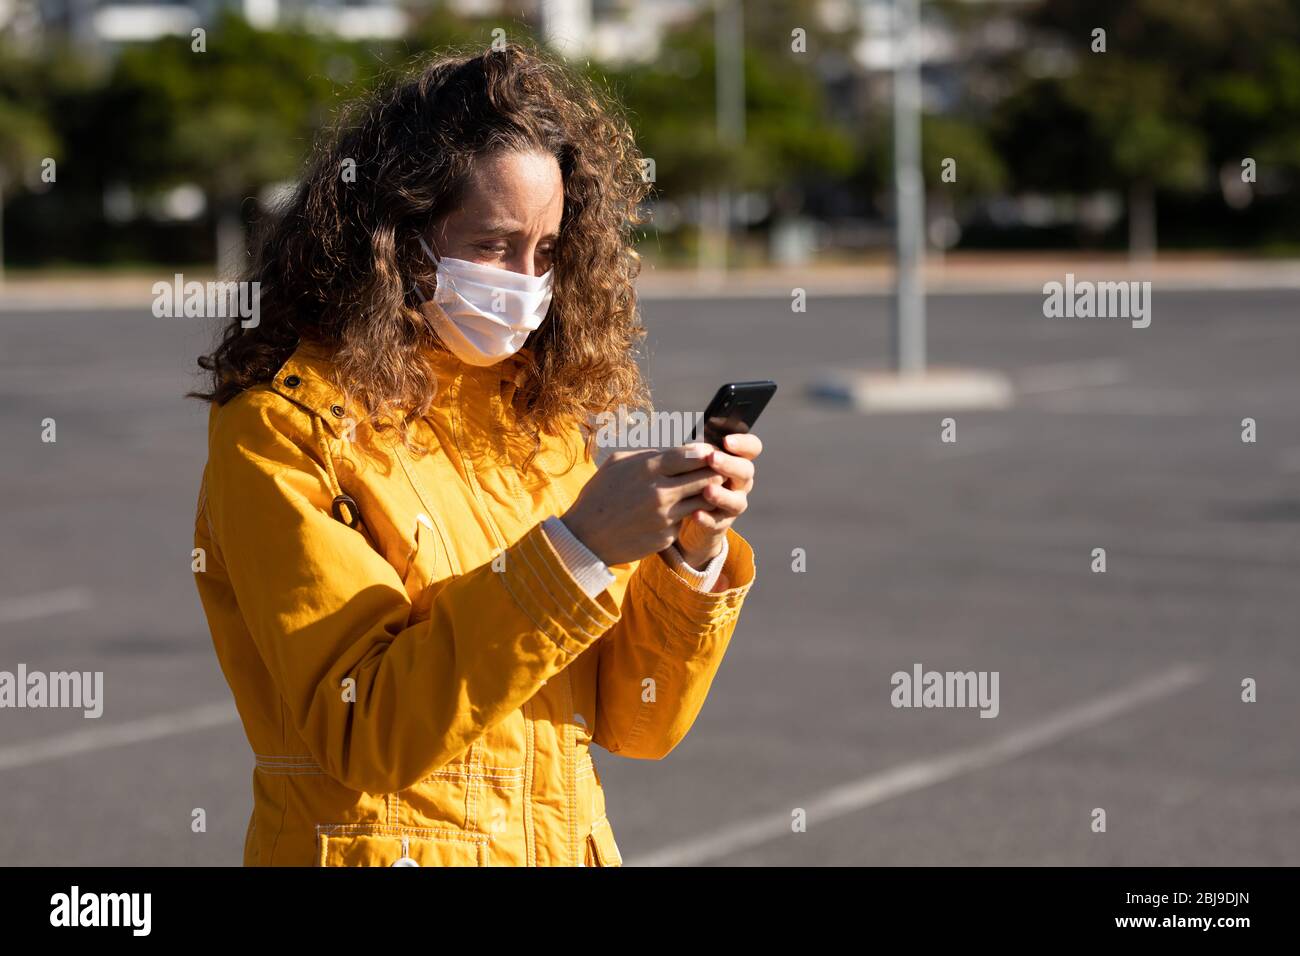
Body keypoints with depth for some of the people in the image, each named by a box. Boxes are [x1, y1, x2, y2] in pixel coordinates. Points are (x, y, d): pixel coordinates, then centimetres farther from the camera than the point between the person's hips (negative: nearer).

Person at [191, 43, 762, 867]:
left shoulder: (542, 418, 4)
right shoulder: (281, 429, -10)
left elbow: (634, 724, 4)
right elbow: (365, 733, -19)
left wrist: (693, 557, -12)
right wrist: (576, 552, -24)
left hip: (567, 842, 5)